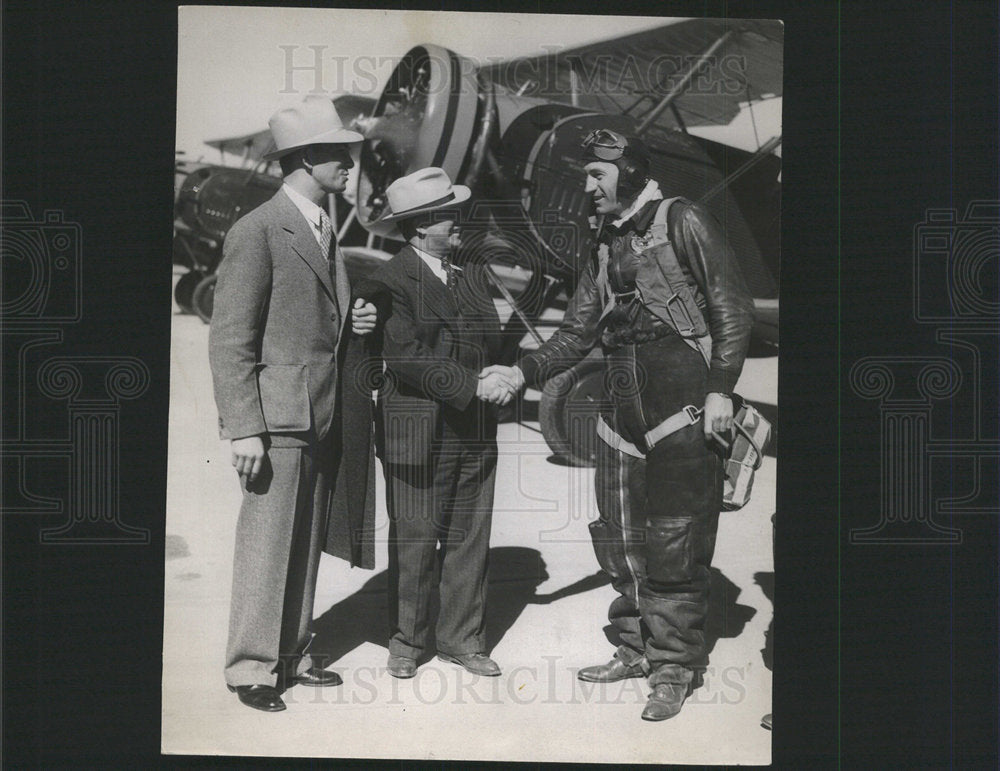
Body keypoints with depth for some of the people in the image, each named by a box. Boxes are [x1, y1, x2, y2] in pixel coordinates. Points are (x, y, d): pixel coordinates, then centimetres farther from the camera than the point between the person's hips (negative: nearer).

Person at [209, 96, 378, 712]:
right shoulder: (257, 232, -10)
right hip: (280, 413, -8)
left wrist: (358, 324, 5)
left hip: (326, 415, 8)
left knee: (307, 543, 12)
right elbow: (230, 339, -12)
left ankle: (292, 655, 23)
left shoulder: (326, 232, 17)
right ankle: (252, 667, 9)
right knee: (268, 542, -3)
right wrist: (243, 428, -17)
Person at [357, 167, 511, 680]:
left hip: (475, 431, 6)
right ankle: (406, 641, 20)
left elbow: (494, 339, 16)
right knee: (414, 540, 4)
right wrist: (472, 383, -20)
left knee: (470, 538, 9)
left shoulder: (471, 274, 14)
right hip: (417, 433, -6)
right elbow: (405, 357, -17)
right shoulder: (389, 282, -9)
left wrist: (501, 376, -6)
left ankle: (461, 638, 23)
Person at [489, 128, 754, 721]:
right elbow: (577, 334, 19)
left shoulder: (682, 223, -2)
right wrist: (524, 372, 5)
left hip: (683, 407, -7)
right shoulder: (608, 246, 19)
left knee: (676, 539, -5)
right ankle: (638, 648, 23)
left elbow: (733, 309, -6)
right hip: (624, 410, 7)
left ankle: (676, 664, 4)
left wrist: (720, 388, -13)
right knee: (622, 537, 10)